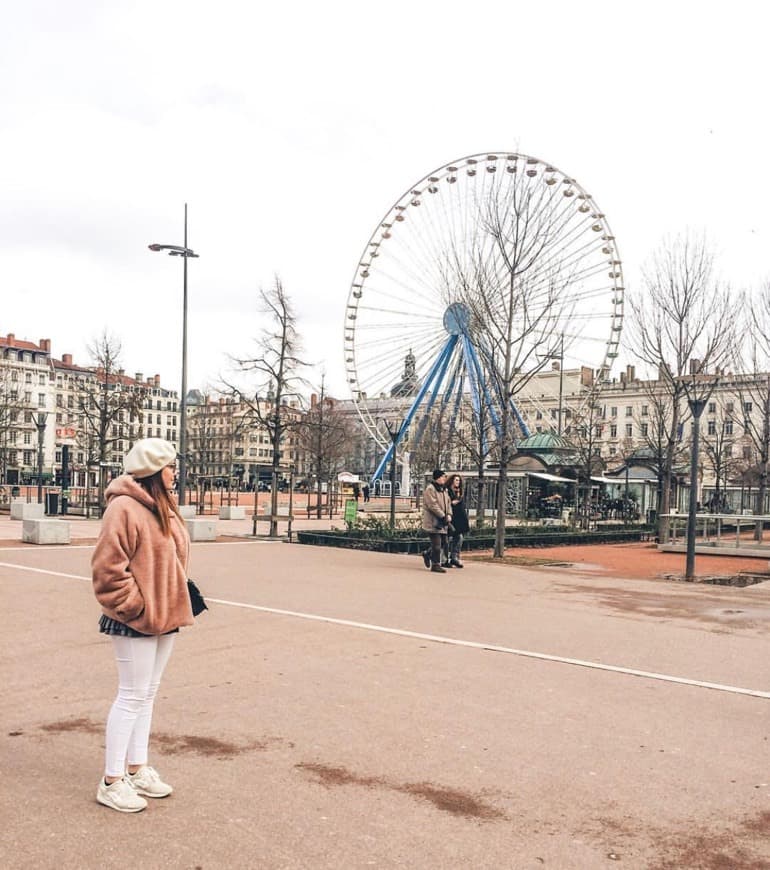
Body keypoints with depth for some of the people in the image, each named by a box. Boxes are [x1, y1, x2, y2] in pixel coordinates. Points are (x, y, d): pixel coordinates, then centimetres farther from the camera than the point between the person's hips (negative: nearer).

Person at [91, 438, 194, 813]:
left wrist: (177, 603, 12)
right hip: (134, 622, -9)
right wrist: (133, 607, -17)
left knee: (147, 694, 17)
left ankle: (137, 770, 29)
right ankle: (112, 782, 13)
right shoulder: (124, 508, -18)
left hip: (163, 619, 9)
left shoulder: (164, 508, 11)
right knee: (132, 696, -1)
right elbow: (107, 568, -21)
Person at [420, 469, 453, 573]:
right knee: (437, 544, -7)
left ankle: (427, 554, 34)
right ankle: (435, 564, 3)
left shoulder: (443, 490, 16)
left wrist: (449, 515, -2)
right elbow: (433, 505, -20)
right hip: (433, 522, -9)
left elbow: (448, 503, 15)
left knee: (442, 542, 14)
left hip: (442, 522, 9)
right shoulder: (430, 489, -13)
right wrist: (443, 516, -18)